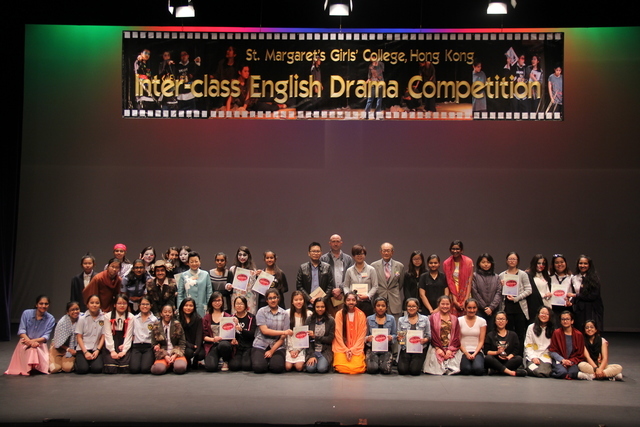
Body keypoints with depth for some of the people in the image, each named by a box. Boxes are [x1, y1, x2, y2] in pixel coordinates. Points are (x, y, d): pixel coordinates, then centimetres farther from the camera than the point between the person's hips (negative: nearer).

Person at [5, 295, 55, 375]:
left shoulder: (51, 319, -6)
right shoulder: (26, 313, -7)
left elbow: (46, 336, -9)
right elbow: (21, 331, -10)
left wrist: (34, 340, -28)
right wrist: (30, 342, -27)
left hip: (40, 345, 1)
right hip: (26, 343, -1)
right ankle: (29, 368, -11)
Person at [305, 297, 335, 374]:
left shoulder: (330, 320, -2)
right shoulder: (309, 320, 1)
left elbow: (330, 339, -3)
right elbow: (308, 339, -2)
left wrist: (315, 337, -15)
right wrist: (311, 355, -13)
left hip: (325, 351, -1)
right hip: (312, 350, 1)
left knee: (322, 368, -25)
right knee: (310, 368, -25)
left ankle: (328, 362, 9)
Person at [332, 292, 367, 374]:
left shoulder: (361, 315, 3)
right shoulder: (339, 314, 0)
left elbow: (362, 335, 1)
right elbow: (338, 334, -2)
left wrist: (352, 350, -9)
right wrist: (346, 350, -10)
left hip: (356, 348, 1)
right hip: (341, 347, -1)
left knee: (357, 368, -21)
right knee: (342, 368, -22)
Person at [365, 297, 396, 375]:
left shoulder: (391, 319, 6)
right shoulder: (369, 319, 5)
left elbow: (395, 334, 5)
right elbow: (364, 336, 5)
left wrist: (391, 337, -17)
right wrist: (367, 338, -18)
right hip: (372, 348, 0)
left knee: (386, 369, -21)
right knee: (372, 369, -23)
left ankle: (382, 362, 15)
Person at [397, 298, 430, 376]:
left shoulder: (425, 319, 8)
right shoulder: (401, 320, 11)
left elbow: (429, 335, 7)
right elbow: (399, 337, 13)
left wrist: (425, 340, -14)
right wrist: (399, 338, -10)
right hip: (405, 348, 1)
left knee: (414, 371, -21)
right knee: (402, 370, -19)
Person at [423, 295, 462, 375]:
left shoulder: (454, 319, 16)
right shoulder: (433, 317, 8)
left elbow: (456, 336, 7)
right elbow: (432, 334, 0)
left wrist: (451, 349, -8)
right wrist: (437, 348, -12)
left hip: (452, 349, 2)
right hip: (437, 348, -2)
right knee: (437, 370, -24)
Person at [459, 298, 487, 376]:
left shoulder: (482, 321, 5)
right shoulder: (459, 320, 3)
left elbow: (481, 341, 3)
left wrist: (474, 354, -11)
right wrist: (466, 354, -10)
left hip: (477, 351, 1)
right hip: (463, 352, -1)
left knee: (478, 369, -27)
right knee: (466, 370, -28)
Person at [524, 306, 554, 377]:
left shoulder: (552, 330, 11)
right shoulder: (531, 327, 9)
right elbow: (528, 346, 4)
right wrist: (533, 357, -9)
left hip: (546, 357, 1)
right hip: (532, 357, -1)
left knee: (544, 372, -32)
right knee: (538, 372, -31)